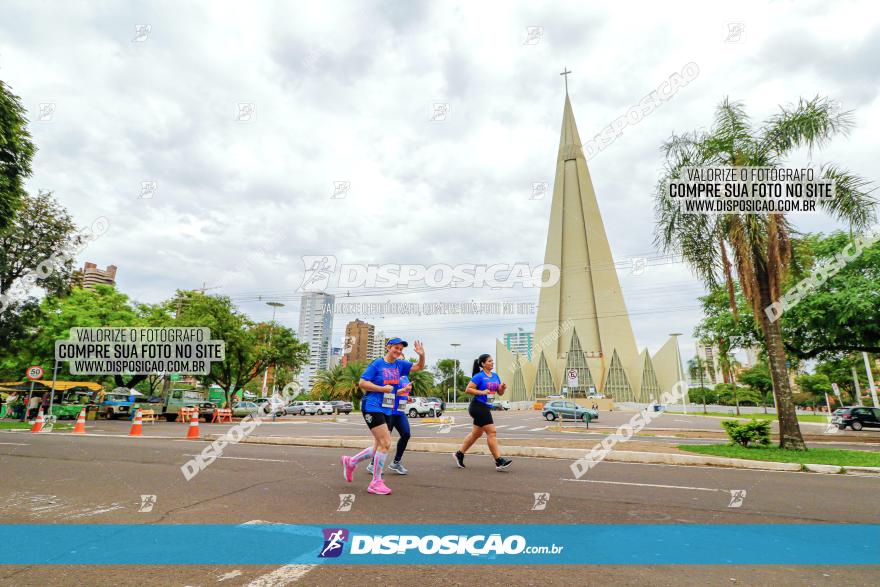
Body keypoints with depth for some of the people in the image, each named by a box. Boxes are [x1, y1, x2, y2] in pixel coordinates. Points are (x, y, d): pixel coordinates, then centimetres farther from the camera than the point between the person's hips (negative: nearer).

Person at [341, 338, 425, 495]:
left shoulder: (400, 365, 9)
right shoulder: (377, 364, -8)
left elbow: (419, 367, 11)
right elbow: (362, 383, -10)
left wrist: (422, 355, -9)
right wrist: (383, 388, -14)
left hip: (387, 411, 8)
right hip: (372, 408, -8)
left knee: (379, 447, 12)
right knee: (385, 443, -13)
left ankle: (350, 462, 34)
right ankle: (375, 483, 2)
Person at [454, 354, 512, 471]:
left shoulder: (495, 376, 12)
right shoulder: (479, 376, -11)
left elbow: (500, 393, 16)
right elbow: (468, 390, -14)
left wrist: (503, 387, -5)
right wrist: (482, 392, -22)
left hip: (486, 408, 9)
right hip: (478, 406, -9)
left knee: (476, 434, 15)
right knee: (491, 432, -10)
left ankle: (459, 454, 28)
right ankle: (499, 462, -5)